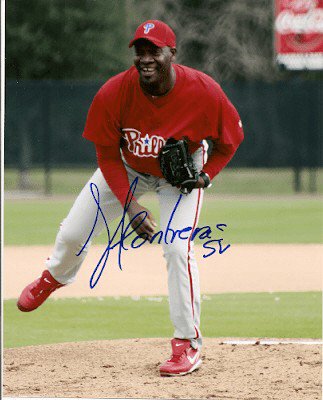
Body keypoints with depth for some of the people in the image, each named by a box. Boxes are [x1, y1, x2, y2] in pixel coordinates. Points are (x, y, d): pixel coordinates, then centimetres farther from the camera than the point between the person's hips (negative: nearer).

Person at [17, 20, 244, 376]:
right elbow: (108, 155, -16)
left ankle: (187, 344, -9)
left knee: (178, 250, -20)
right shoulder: (113, 93, -30)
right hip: (127, 169, 2)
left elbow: (230, 138, -12)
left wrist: (206, 176, -24)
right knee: (72, 234, 7)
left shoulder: (204, 93, -32)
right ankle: (55, 277, 46)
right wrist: (130, 206, -24)